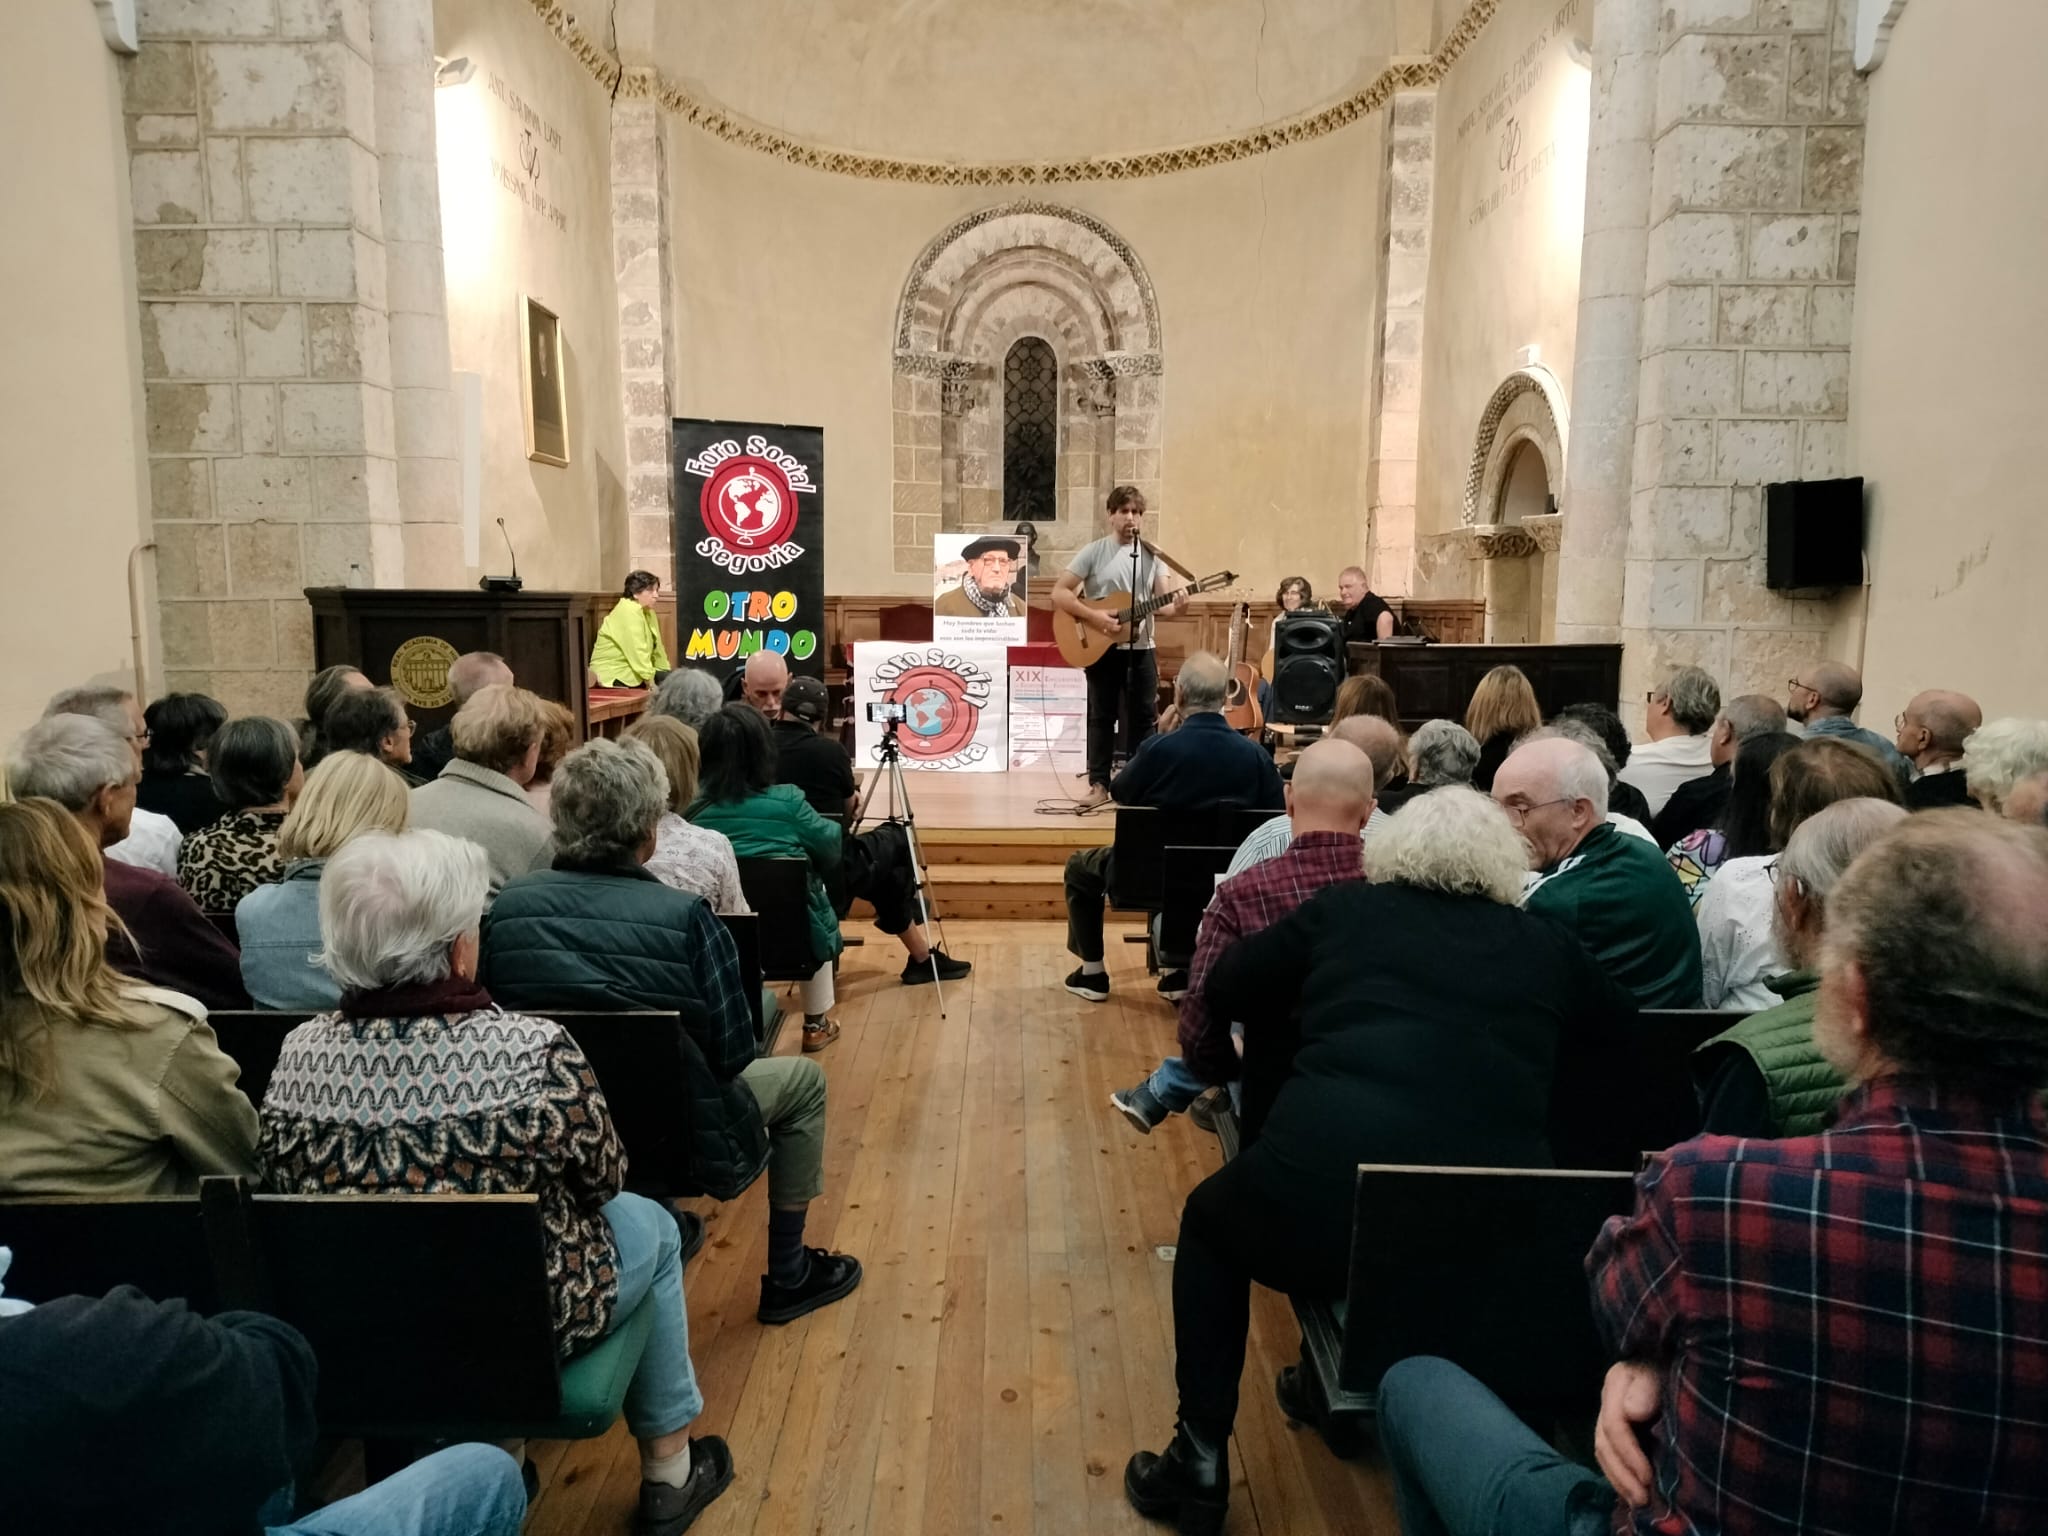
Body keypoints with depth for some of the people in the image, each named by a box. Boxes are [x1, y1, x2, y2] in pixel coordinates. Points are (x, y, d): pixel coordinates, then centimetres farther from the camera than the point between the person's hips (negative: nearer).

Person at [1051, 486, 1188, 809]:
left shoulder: (1153, 555, 6)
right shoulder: (1093, 552, -4)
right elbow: (1059, 593, -9)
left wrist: (1175, 605, -25)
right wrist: (1093, 616, -20)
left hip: (1140, 648, 3)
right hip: (1101, 647, -3)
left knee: (1143, 717, 7)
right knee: (1102, 716, 3)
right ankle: (1099, 784, 10)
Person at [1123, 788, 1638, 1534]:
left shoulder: (1344, 909, 10)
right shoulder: (1546, 945, 13)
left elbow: (1223, 990, 20)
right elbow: (1629, 1024, 32)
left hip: (1324, 1200, -3)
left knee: (1210, 1221, 30)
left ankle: (1200, 1461, 28)